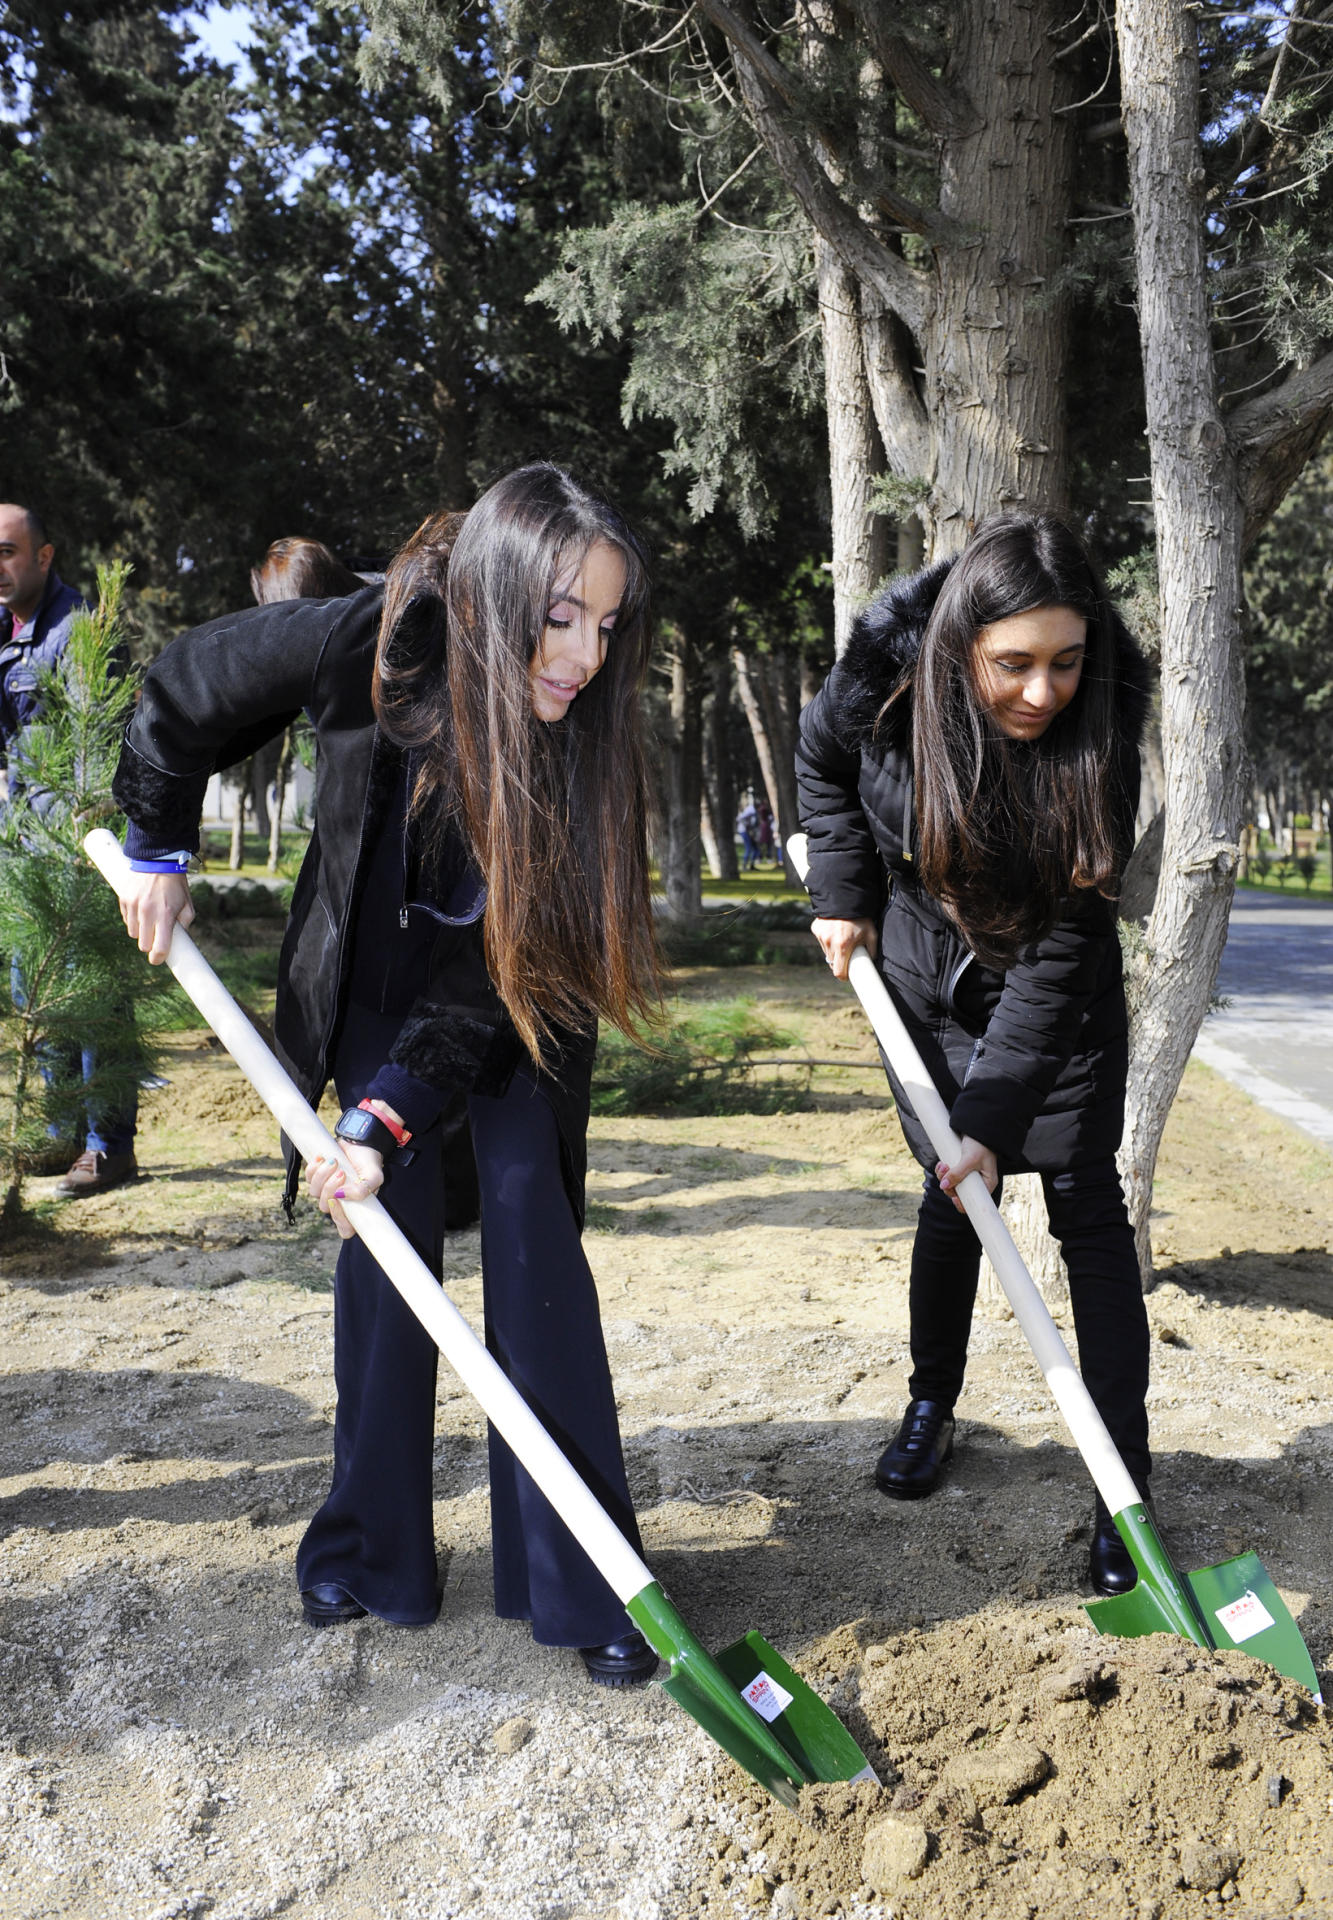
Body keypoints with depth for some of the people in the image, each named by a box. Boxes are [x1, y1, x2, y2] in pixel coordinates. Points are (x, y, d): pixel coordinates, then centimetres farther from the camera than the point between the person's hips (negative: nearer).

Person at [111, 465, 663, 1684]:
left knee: (536, 1246, -8)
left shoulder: (586, 739, -27)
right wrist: (158, 852, -1)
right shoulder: (365, 648, -28)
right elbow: (182, 694, -7)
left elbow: (490, 979, -24)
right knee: (383, 1239, 2)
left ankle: (580, 1584, 2)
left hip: (514, 1008, -1)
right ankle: (370, 1554, 18)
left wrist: (389, 1117, -29)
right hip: (375, 985, 1)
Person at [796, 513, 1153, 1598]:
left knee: (1088, 1206, -3)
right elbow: (824, 764, 3)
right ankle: (932, 1409, 30)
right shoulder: (886, 684, -23)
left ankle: (1127, 1488, 3)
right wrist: (844, 893, -4)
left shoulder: (1098, 740, -29)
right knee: (953, 1195, 9)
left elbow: (1059, 950, -28)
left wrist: (994, 1117, -31)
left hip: (1058, 996, -2)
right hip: (927, 977, 2)